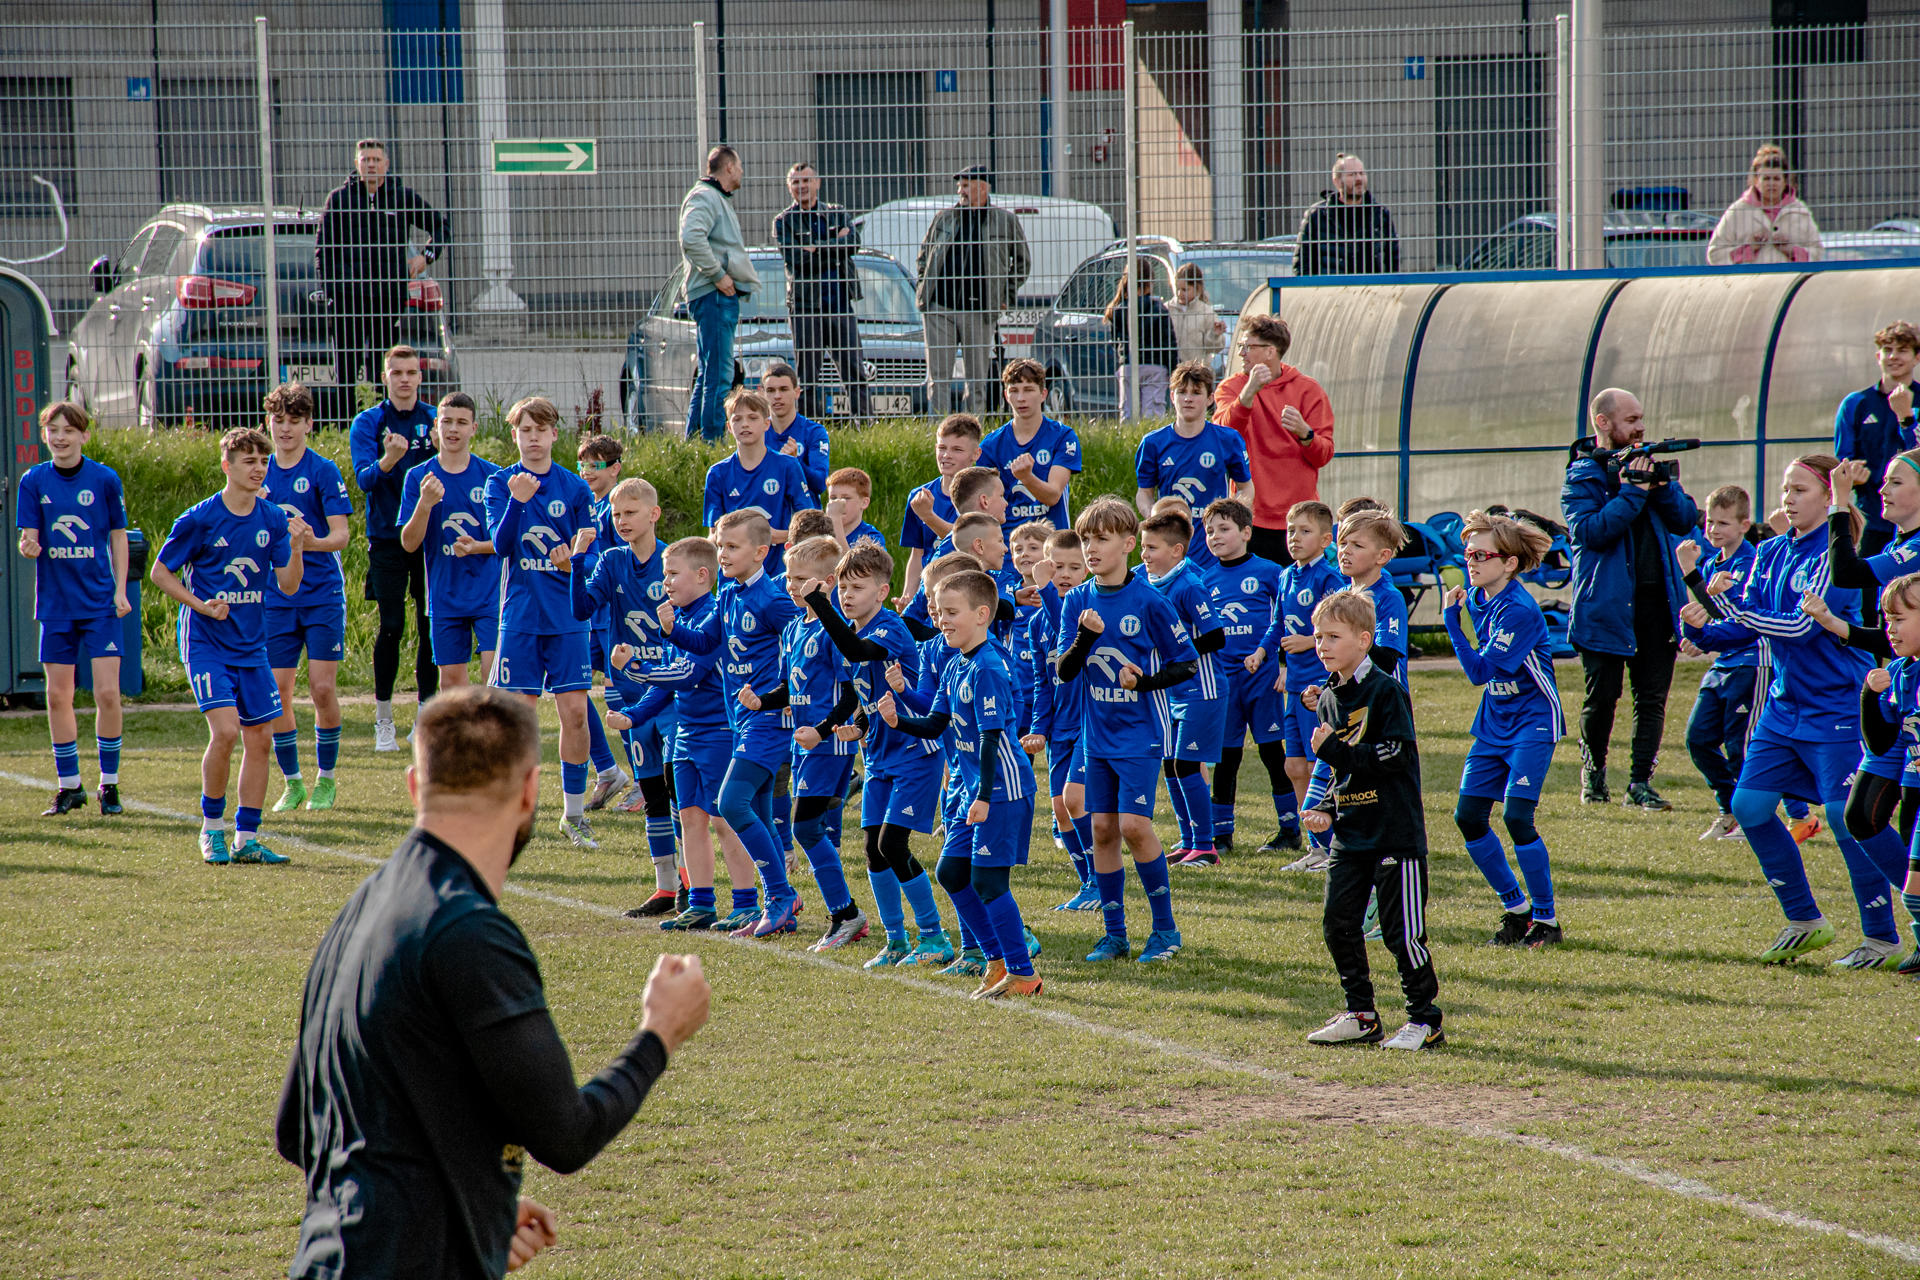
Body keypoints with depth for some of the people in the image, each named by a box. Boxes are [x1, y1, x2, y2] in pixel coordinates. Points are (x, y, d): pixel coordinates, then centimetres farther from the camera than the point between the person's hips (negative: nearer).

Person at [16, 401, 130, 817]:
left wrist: (120, 590, -2)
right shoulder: (34, 481, 0)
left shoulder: (105, 479, -3)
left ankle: (109, 783, 5)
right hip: (56, 606, 2)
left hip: (101, 603, -2)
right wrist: (28, 546, -25)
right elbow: (30, 541, -1)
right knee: (58, 695, 6)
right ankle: (69, 786, 17)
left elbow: (118, 536, 4)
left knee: (107, 693, -8)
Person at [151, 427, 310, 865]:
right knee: (225, 730, -18)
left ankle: (246, 838, 12)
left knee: (259, 738, 3)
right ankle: (211, 827, -1)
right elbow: (160, 572, -2)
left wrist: (297, 547, -17)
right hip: (206, 644, -5)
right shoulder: (200, 519, -10)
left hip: (251, 646, 5)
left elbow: (288, 585, 1)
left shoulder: (273, 520, 3)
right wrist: (201, 605, -15)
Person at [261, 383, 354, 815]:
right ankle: (292, 783, 12)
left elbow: (341, 535, -12)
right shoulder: (261, 475, 9)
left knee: (323, 687, -6)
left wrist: (313, 542, -30)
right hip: (276, 597, 4)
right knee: (277, 691, -1)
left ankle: (326, 779, 10)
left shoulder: (323, 471, -5)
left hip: (322, 594, -4)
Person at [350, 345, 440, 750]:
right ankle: (383, 720, 3)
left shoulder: (435, 420, 8)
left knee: (430, 626, 1)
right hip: (388, 538, -2)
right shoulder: (368, 423, 1)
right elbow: (364, 478, -10)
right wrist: (389, 459, -31)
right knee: (392, 626, -7)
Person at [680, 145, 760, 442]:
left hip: (725, 296, 11)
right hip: (714, 295, -11)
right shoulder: (704, 197, -9)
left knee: (709, 376, 14)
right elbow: (691, 239, -26)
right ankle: (713, 441, -15)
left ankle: (694, 439, 18)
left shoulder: (720, 200, 23)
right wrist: (717, 275, -22)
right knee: (718, 376, -13)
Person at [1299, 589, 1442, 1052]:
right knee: (1338, 924, 5)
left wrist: (1334, 751, -19)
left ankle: (1425, 1019, 6)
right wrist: (1326, 810, 6)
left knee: (1402, 931, -5)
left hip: (1395, 835, -8)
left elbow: (1396, 756, -19)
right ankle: (1360, 1016, 17)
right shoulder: (1329, 699, 13)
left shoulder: (1386, 692, -12)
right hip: (1350, 836, 8)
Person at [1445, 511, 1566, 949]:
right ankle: (1515, 911, 16)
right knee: (1468, 817, 2)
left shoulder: (1520, 610, -22)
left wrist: (1452, 620, -22)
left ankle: (1547, 920, -3)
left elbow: (1479, 671, -24)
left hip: (1532, 724, -8)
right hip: (1494, 725, 8)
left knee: (1517, 817, -16)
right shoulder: (1478, 599, 3)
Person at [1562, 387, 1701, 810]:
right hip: (1606, 601, -4)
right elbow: (1589, 531, -17)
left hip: (1657, 598, 5)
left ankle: (1640, 783, 2)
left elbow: (1685, 521, 9)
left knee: (1652, 696, 0)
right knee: (1601, 697, 1)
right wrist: (1631, 493, -20)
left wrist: (1662, 486, -8)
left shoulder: (1647, 463, 13)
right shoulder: (1582, 476, -2)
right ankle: (1593, 768, 24)